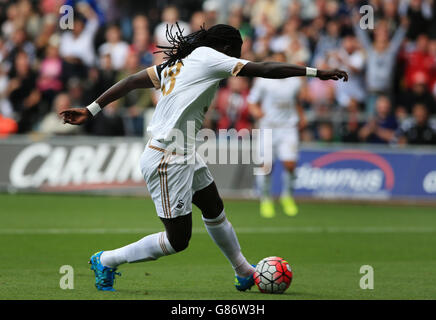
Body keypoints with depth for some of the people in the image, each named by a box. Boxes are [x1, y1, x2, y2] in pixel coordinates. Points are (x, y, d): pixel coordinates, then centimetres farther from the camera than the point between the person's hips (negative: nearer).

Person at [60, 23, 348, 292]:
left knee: (214, 209, 22)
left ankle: (244, 273, 37)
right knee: (178, 240, -3)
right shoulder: (208, 57, -10)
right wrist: (316, 72, -8)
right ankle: (106, 261, 10)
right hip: (167, 160, -10)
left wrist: (91, 111, 12)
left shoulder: (181, 62, 13)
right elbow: (265, 70, -13)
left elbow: (132, 81, 10)